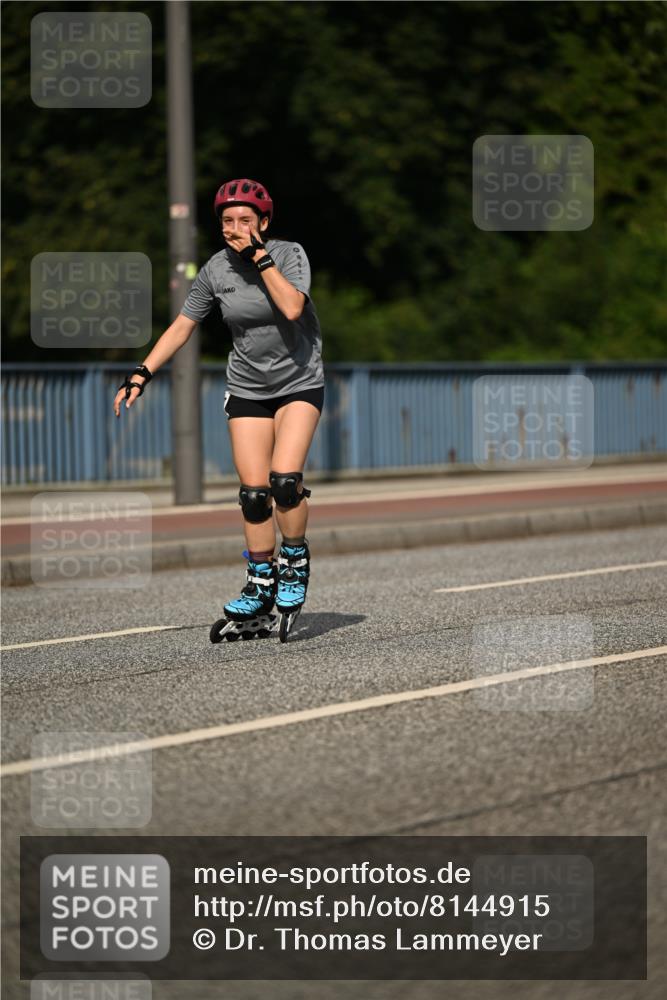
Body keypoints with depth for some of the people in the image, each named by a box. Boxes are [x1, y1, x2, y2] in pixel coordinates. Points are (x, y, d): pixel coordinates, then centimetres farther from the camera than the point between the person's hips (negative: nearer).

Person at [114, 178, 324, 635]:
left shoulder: (290, 253, -12)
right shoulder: (217, 269, -4)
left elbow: (292, 307, -29)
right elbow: (182, 326, 3)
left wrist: (260, 256, -28)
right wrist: (141, 375, -3)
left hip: (299, 383, -3)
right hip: (247, 388, 3)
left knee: (285, 478, -20)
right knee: (253, 491, -3)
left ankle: (295, 562, 3)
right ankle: (261, 584, 11)